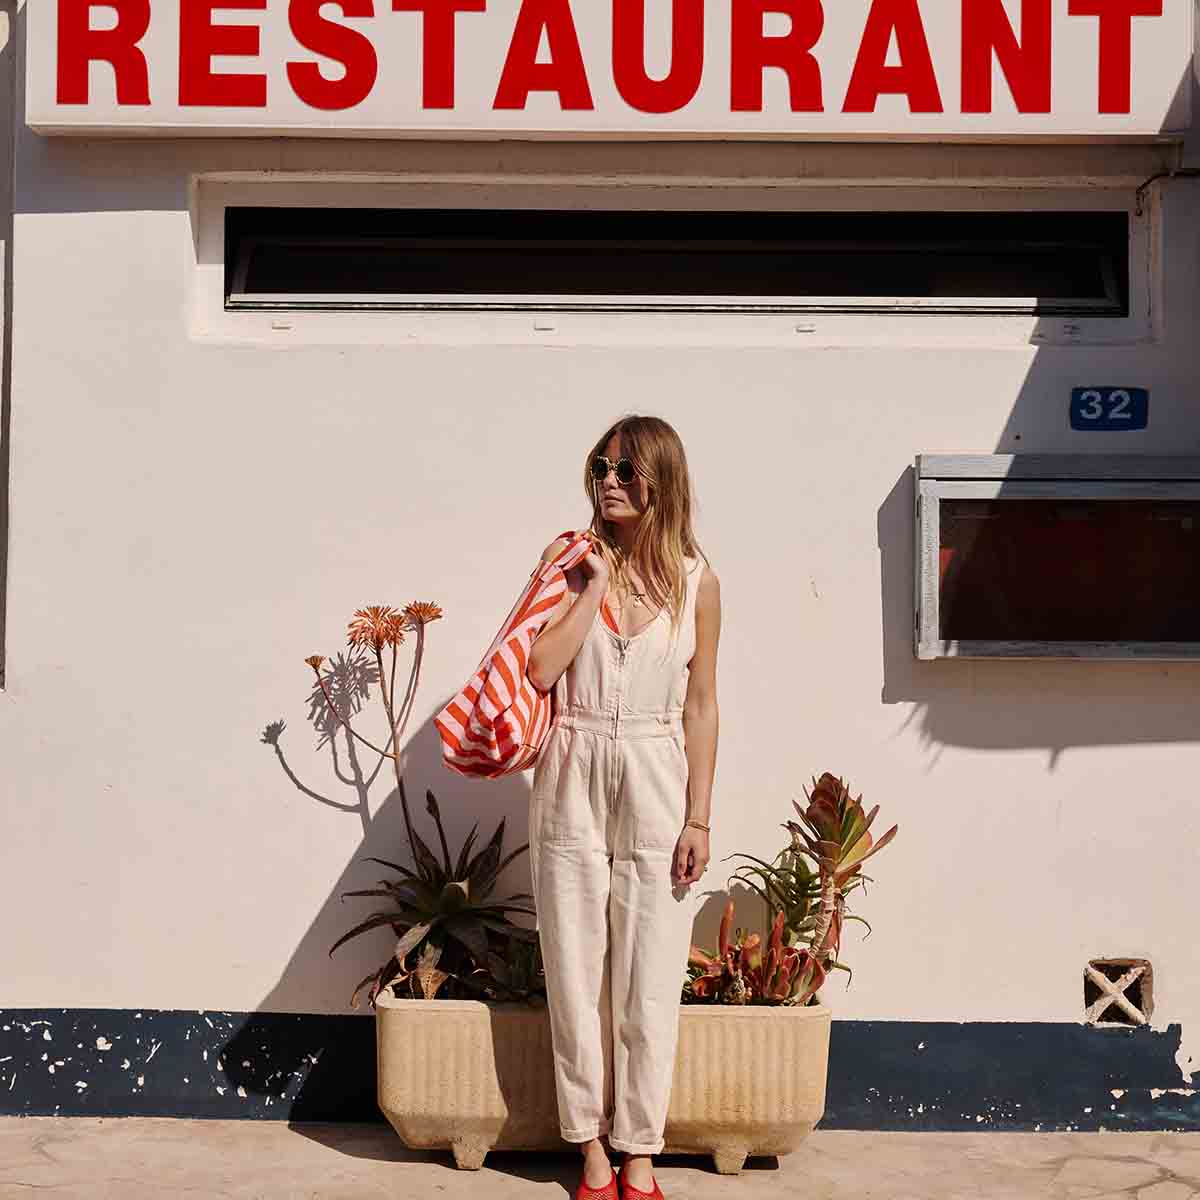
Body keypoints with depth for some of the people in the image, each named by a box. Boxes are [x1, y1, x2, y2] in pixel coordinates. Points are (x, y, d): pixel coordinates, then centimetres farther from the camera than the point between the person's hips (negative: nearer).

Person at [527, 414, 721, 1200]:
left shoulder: (696, 579, 0)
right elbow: (540, 670, -10)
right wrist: (596, 583, -12)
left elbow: (700, 705, 1)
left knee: (649, 986, 4)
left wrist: (698, 819, -2)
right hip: (573, 787, 1)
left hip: (655, 789, 0)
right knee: (577, 975, 7)